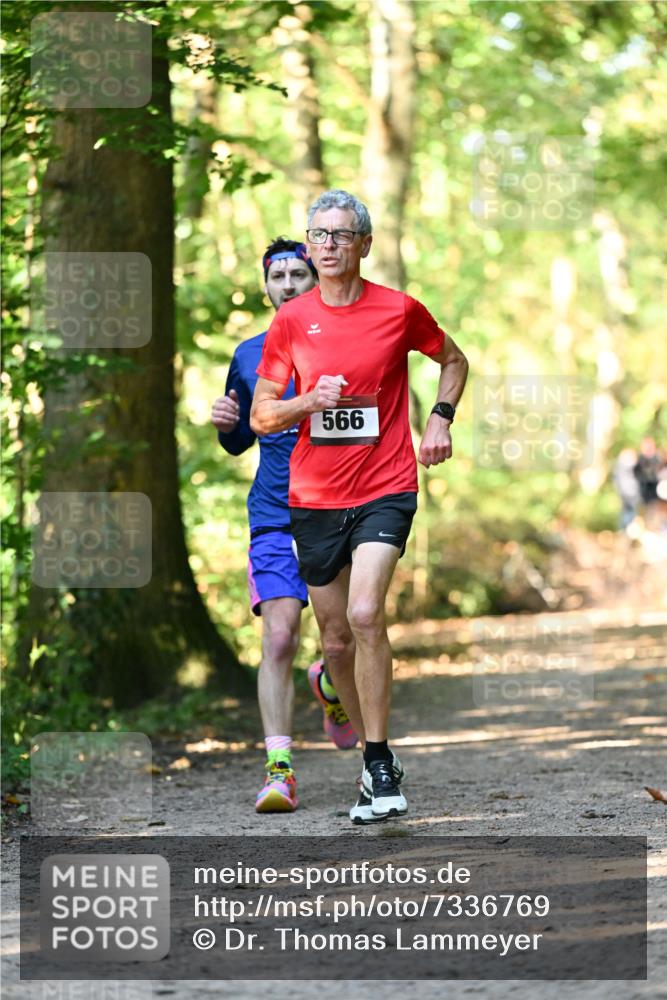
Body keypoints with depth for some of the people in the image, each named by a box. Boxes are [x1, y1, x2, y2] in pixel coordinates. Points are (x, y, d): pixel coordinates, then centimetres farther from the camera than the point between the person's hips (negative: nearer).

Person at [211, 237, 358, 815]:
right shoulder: (250, 356, 10)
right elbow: (239, 442, 22)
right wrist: (225, 424, -1)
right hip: (276, 520, 0)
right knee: (278, 639, -13)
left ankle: (330, 686, 39)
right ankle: (279, 770, -14)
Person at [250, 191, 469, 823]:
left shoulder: (399, 311, -1)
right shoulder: (290, 321, 3)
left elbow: (453, 360, 18)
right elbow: (261, 416, 6)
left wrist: (440, 418, 2)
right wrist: (308, 401, -13)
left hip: (385, 490, -3)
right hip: (314, 498, 3)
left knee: (364, 615, -23)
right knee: (336, 640, 8)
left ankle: (380, 761, -14)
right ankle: (374, 757, 25)